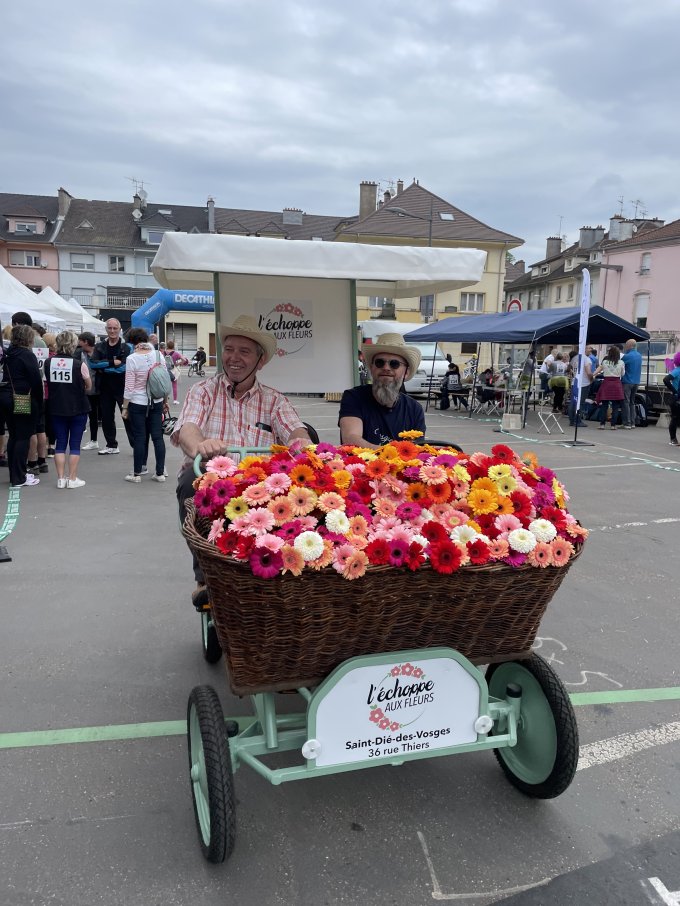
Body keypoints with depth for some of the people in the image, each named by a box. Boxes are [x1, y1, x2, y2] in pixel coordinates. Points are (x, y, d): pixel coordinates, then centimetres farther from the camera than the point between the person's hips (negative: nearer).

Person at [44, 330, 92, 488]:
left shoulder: (49, 363, -3)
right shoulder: (79, 364, -14)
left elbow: (48, 382, 9)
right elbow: (88, 386, -3)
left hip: (57, 408, 3)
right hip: (78, 408, -3)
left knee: (60, 443, 10)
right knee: (75, 444, 5)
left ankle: (60, 478, 11)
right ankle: (72, 479, 7)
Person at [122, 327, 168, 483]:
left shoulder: (132, 359, -13)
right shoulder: (158, 355, -2)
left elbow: (129, 387, -11)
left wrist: (125, 407, -2)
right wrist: (165, 401, 16)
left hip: (137, 403, -3)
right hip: (156, 403, 3)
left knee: (139, 438, 4)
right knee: (157, 437, 8)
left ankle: (137, 474, 14)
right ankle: (160, 473, 12)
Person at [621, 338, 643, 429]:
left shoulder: (627, 356, -15)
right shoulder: (639, 356, 11)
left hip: (627, 382, -8)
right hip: (636, 382, 8)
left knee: (626, 402, -4)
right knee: (632, 402, 14)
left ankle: (627, 423, -6)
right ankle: (632, 422, 14)